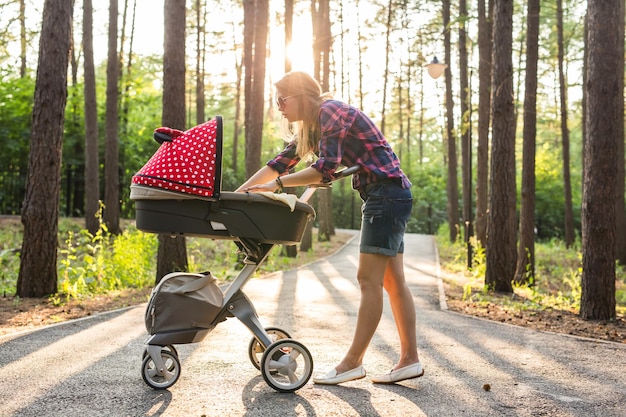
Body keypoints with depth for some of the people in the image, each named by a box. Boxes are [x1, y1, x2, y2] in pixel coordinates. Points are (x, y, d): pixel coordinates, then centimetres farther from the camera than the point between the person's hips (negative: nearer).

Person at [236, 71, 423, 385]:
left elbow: (326, 169, -21)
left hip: (387, 192, -10)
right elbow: (281, 162, 15)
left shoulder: (331, 112, -13)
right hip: (385, 196, 10)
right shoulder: (312, 124, 16)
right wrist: (237, 194, 11)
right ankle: (410, 359, 11)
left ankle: (353, 362, -4)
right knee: (392, 281, 8)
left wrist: (277, 184, -17)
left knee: (369, 280, -8)